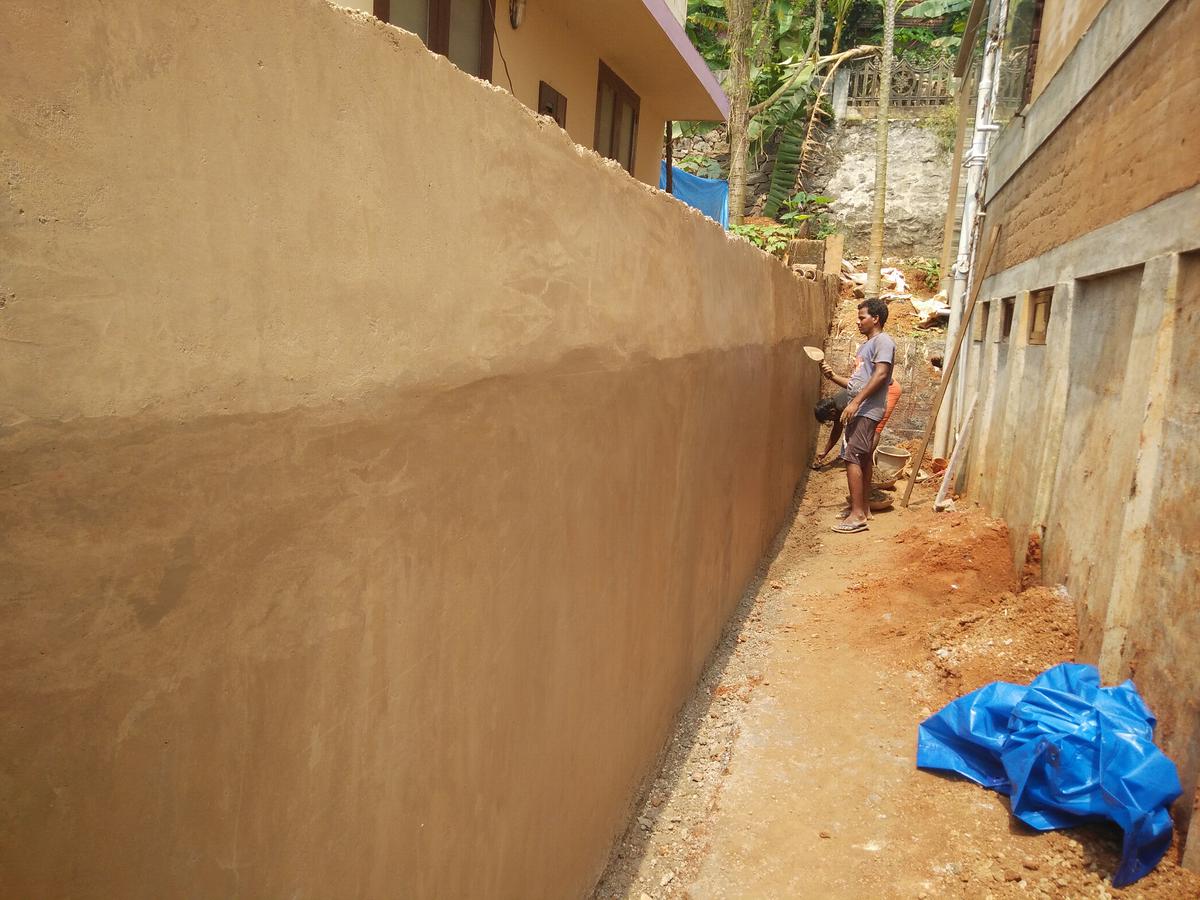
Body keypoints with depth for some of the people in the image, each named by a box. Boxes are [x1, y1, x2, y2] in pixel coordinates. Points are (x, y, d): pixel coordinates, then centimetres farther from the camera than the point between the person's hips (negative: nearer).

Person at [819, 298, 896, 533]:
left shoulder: (883, 341, -7)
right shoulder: (866, 345, 23)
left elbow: (881, 374, -20)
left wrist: (855, 402, -25)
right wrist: (833, 377, 7)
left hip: (868, 410, -10)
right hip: (859, 410, 10)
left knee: (852, 457, -14)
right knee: (862, 459, 12)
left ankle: (858, 515, -14)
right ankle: (861, 509, 18)